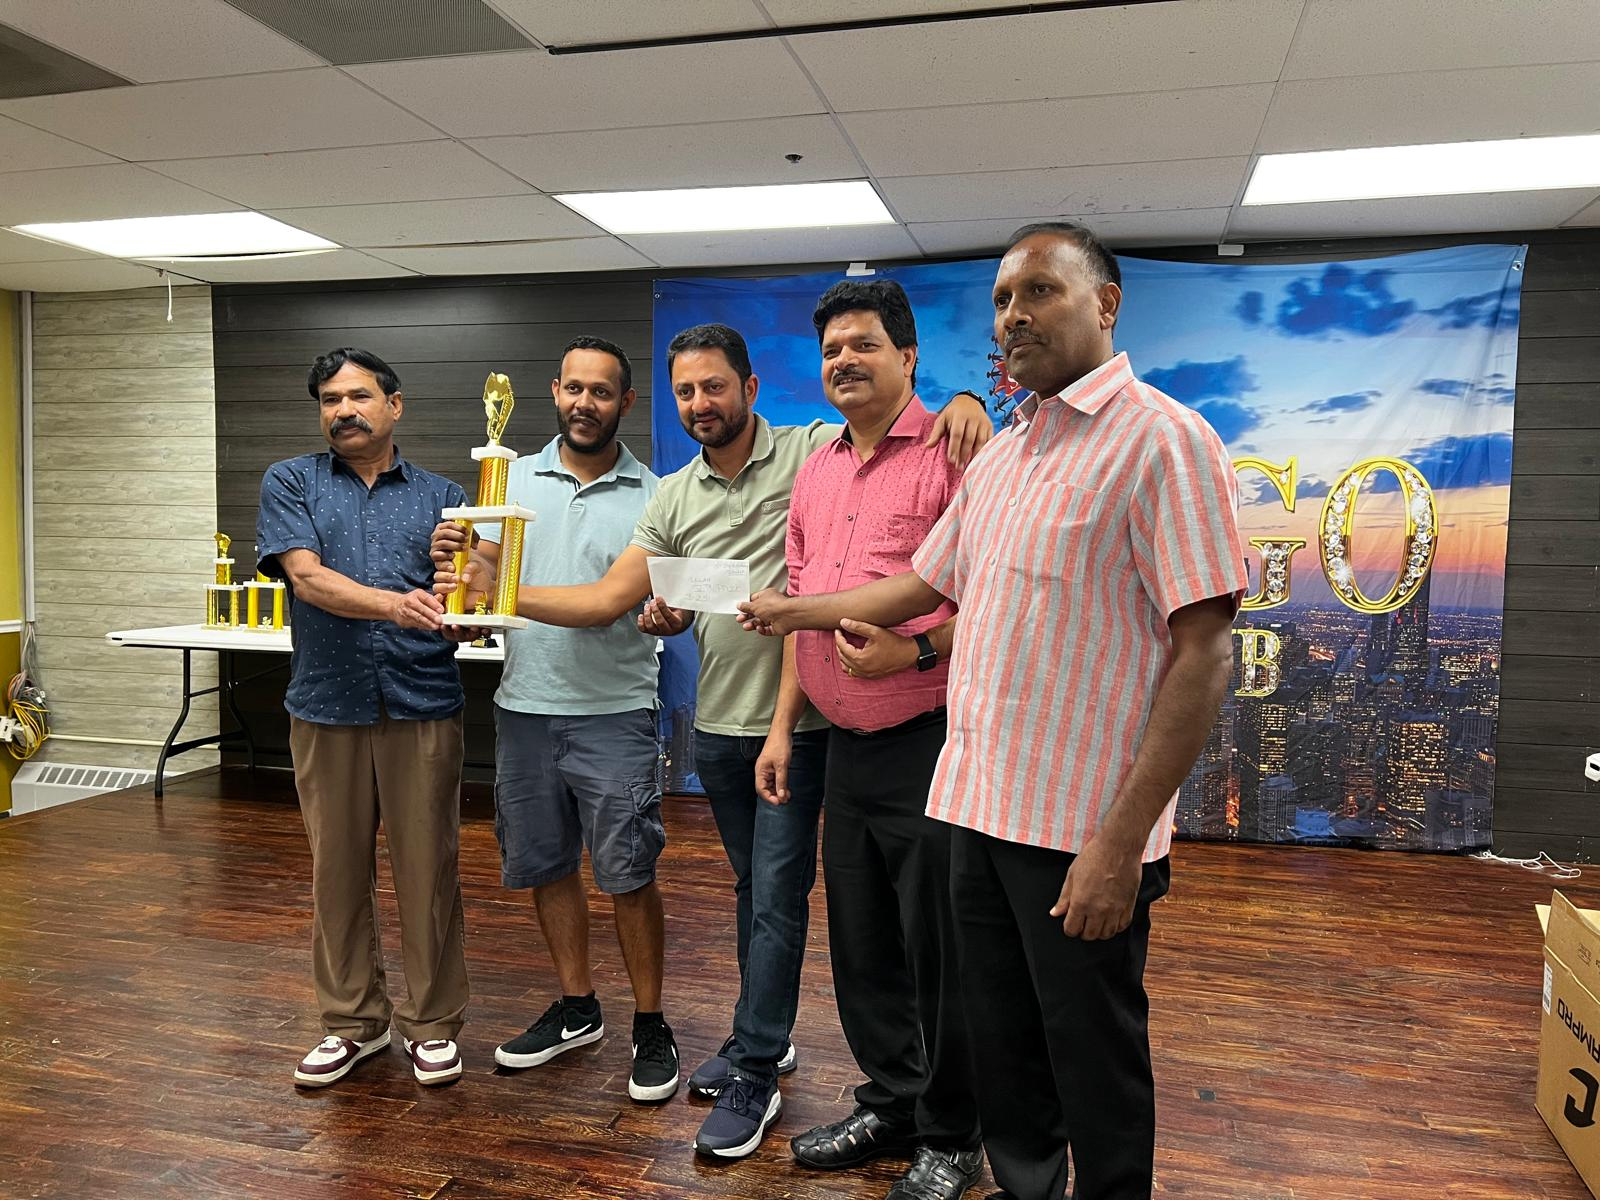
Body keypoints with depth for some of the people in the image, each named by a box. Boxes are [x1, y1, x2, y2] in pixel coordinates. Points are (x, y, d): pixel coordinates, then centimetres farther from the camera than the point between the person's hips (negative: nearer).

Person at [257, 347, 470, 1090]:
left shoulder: (441, 497, 9)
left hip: (422, 707, 0)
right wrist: (392, 603, -26)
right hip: (326, 707, 1)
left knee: (428, 869, 5)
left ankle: (432, 1022, 21)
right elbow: (307, 577, -9)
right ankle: (352, 1021, 27)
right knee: (337, 870, 10)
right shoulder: (290, 484, 7)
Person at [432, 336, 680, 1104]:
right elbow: (485, 574, 4)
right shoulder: (514, 479, 8)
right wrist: (462, 564, -19)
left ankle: (650, 1026, 16)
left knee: (629, 874, -1)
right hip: (524, 705, 4)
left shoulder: (650, 496, -1)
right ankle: (576, 1008, 32)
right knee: (546, 865, 14)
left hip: (613, 712, -4)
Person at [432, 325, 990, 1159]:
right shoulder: (674, 497, 6)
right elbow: (605, 599, 1)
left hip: (794, 725, -5)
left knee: (776, 895, 2)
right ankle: (766, 1036, 36)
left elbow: (922, 436, -11)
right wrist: (502, 594, -9)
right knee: (749, 886, 19)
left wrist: (962, 400, -33)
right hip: (716, 723, 6)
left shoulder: (816, 451, -9)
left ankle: (753, 1075, 16)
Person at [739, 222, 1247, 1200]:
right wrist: (802, 610, 24)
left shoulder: (1164, 440, -12)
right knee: (1000, 1049, 20)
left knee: (1096, 1070, 10)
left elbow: (1204, 651, -18)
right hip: (980, 807, 7)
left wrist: (1123, 840, -21)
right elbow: (928, 583, 23)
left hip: (1082, 833, -7)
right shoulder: (1000, 454, 13)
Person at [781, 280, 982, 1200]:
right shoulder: (815, 471, 14)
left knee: (939, 953, 6)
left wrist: (914, 650, -26)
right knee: (862, 946, 18)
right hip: (846, 746, 7)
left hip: (930, 742, -7)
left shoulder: (952, 451, -9)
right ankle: (890, 1106, 37)